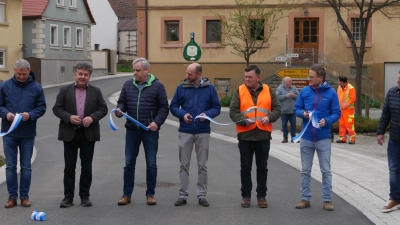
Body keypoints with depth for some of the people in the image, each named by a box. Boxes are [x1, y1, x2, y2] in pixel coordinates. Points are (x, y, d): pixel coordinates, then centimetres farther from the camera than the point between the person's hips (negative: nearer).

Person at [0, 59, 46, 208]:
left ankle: (24, 196, 15)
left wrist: (30, 115, -17)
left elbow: (41, 108, 1)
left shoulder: (36, 88, -1)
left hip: (28, 134, 0)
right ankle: (12, 196, 12)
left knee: (26, 167, 7)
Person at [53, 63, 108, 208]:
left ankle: (85, 196, 15)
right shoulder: (65, 90, 4)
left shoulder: (96, 92, 6)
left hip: (88, 133, 1)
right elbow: (56, 108, 1)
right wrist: (69, 117, -16)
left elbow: (103, 109, 3)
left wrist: (92, 117, -14)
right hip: (69, 133, -1)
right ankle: (68, 196, 9)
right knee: (69, 167, 3)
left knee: (86, 167, 6)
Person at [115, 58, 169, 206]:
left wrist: (157, 122, -15)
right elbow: (122, 102, 14)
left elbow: (164, 107, -2)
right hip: (132, 130, 3)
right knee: (129, 163, 7)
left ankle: (150, 195, 15)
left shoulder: (157, 86, -2)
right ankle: (127, 195, 14)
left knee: (151, 164, 4)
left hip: (150, 131, -3)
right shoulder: (128, 85, 7)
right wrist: (119, 110, -9)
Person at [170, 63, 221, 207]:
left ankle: (202, 195, 14)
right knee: (184, 165, 5)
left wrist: (207, 114, -17)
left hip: (203, 132, 0)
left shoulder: (209, 88, 0)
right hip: (185, 132, 1)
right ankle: (183, 195, 12)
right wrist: (182, 114, -13)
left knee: (202, 165, 6)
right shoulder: (181, 87, 1)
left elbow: (217, 108, 3)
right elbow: (173, 106, 6)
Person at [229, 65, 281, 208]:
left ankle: (261, 196, 19)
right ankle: (246, 196, 17)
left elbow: (277, 109, 5)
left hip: (263, 135, 1)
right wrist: (244, 121, -21)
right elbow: (233, 112, -4)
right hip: (245, 135, -1)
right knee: (245, 167, 6)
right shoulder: (239, 91, 0)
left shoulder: (268, 91, 4)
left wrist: (269, 117, -15)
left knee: (262, 167, 9)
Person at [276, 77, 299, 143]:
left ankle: (293, 137, 12)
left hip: (292, 110, 3)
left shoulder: (293, 88, 8)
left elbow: (298, 96, 7)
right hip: (284, 111, -3)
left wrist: (294, 96, -13)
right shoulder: (280, 88, -2)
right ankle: (285, 137, 12)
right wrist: (286, 96, -19)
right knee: (284, 124, 3)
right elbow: (278, 97, -15)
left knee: (293, 124, 4)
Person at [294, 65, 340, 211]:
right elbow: (296, 109, 7)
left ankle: (327, 200, 13)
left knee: (326, 170, 4)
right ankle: (305, 199, 19)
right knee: (305, 170, 9)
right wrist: (303, 113, -14)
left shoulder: (331, 93, -5)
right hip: (306, 137, 2)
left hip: (323, 138, -2)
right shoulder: (304, 91, 0)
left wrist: (327, 121, -21)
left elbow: (336, 113, -3)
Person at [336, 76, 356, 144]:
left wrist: (346, 105, -20)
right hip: (341, 110, 7)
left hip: (348, 110, -7)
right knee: (341, 124, 9)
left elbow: (353, 99, -14)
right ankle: (342, 138, 16)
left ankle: (352, 139, -4)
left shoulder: (351, 88, -11)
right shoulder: (339, 87, 11)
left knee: (349, 125, -8)